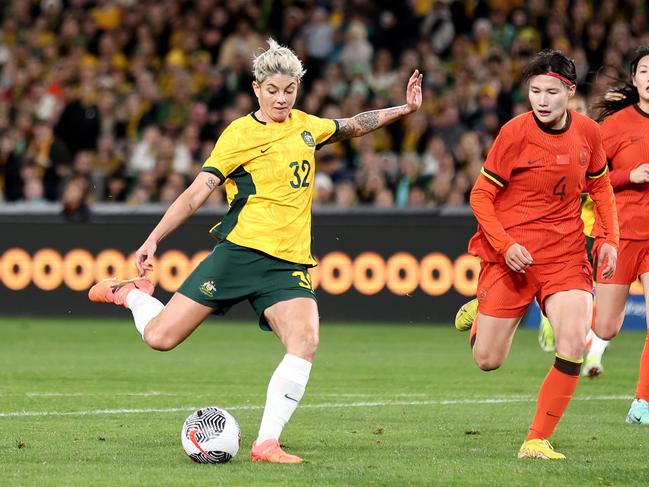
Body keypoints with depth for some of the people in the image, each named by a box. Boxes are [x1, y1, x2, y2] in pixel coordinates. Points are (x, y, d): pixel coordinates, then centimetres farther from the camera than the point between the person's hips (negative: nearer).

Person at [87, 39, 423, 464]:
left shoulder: (308, 127, 14)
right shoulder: (240, 134, -2)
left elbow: (353, 127, 34)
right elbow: (198, 192, -3)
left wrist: (404, 109, 26)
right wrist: (153, 240, -7)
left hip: (290, 265, 4)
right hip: (241, 251, -4)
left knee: (305, 341, -23)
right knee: (160, 337, -8)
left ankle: (267, 443, -18)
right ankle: (132, 293, 27)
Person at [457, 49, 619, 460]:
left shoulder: (588, 132, 0)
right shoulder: (515, 133, -12)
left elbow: (600, 185, 18)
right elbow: (480, 195, -6)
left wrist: (610, 238, 7)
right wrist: (505, 245, -19)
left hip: (566, 253, 2)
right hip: (511, 254, -2)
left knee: (574, 346, -18)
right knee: (488, 361, 1)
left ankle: (538, 440, -5)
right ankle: (481, 313, 37)